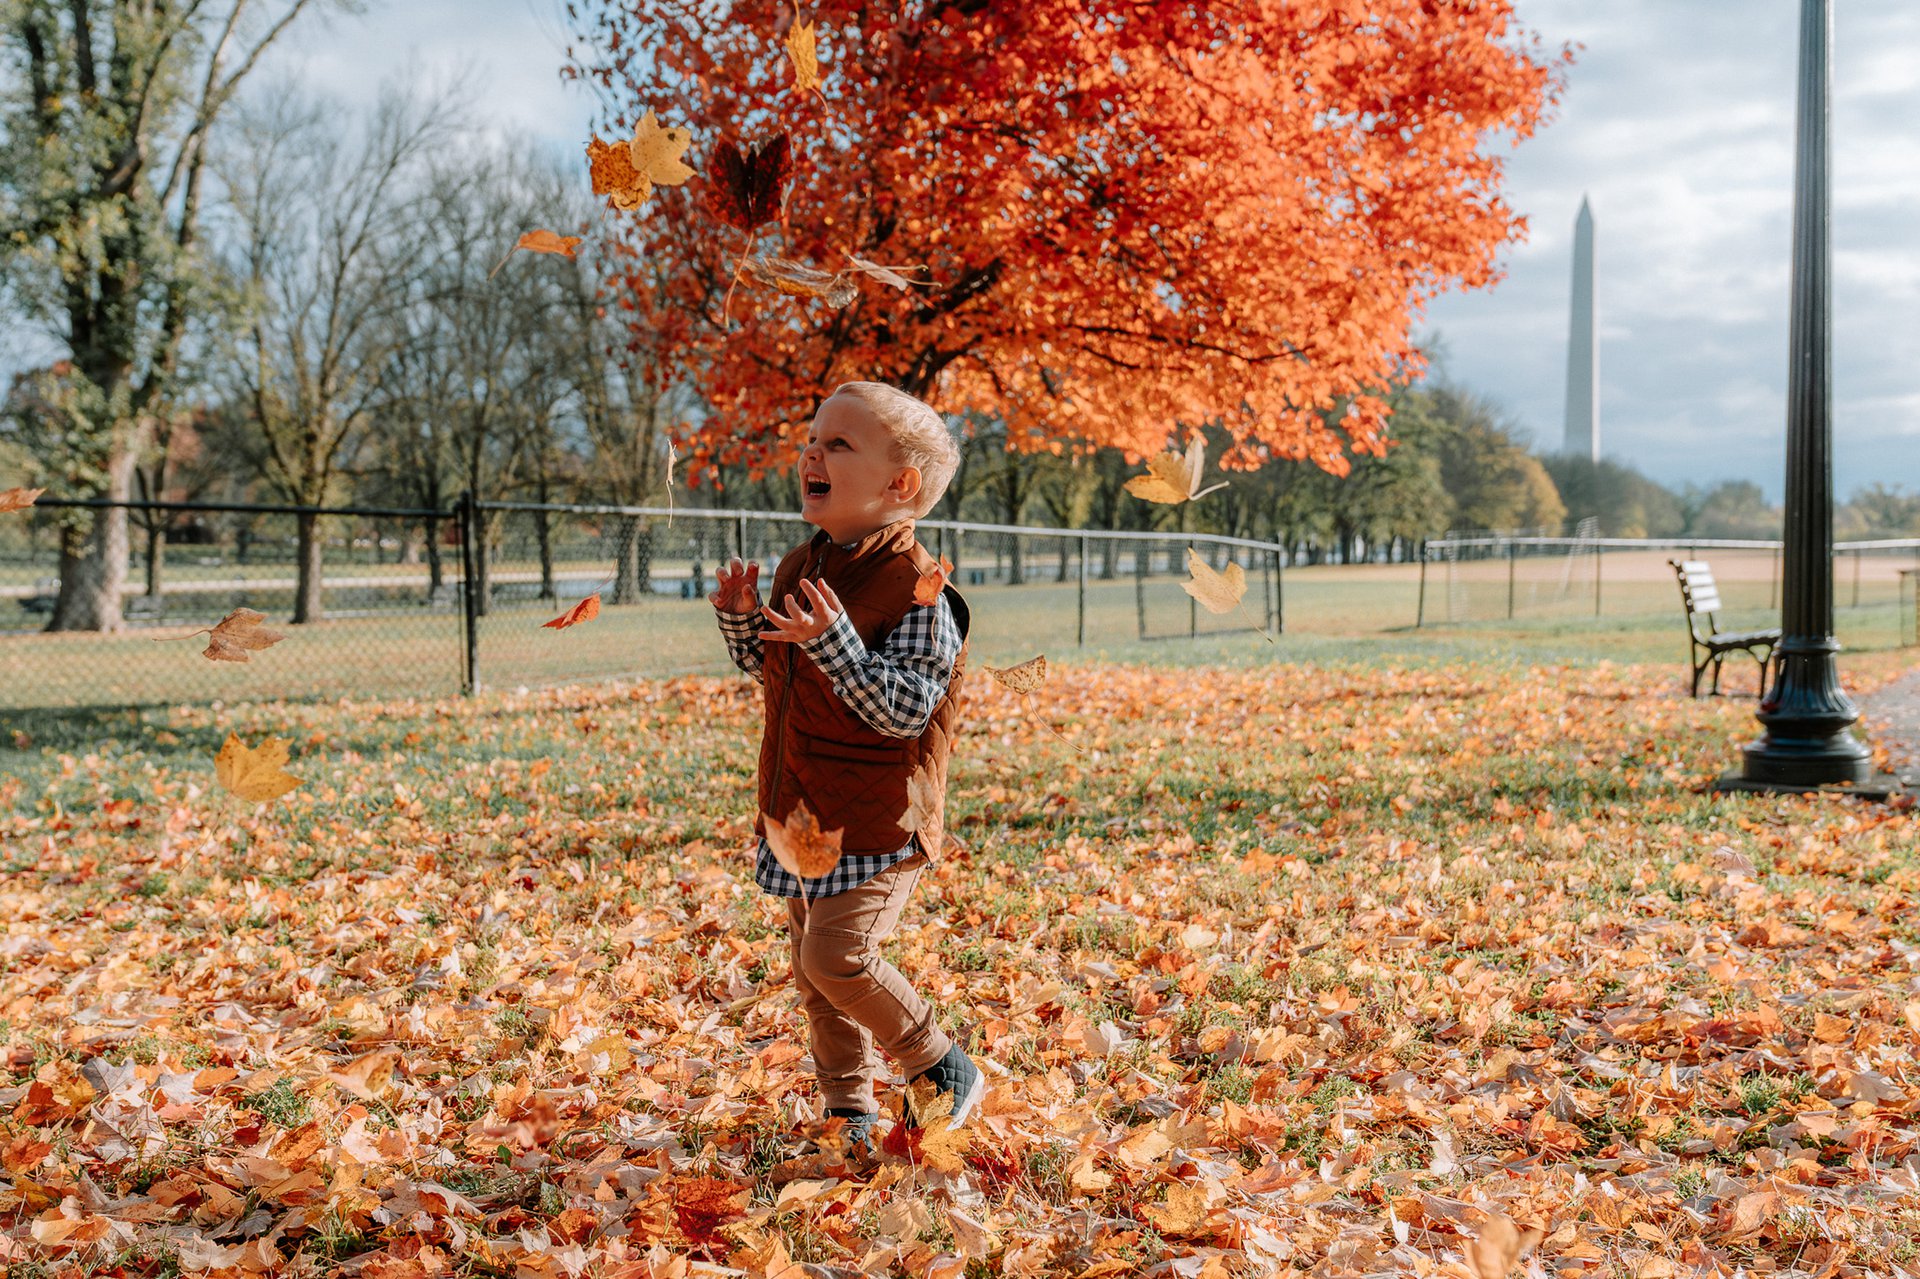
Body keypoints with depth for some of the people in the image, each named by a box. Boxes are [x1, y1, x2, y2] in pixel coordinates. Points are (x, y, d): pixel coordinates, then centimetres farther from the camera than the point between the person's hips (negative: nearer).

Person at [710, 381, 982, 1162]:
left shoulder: (915, 586, -18)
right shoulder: (800, 569, 8)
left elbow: (904, 709, -25)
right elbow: (770, 672, 20)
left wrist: (832, 642, -34)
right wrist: (740, 620, 1)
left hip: (877, 819, -8)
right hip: (803, 814, 8)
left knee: (838, 954, -16)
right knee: (811, 964, 14)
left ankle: (944, 1071, 6)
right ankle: (849, 1107, 30)